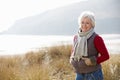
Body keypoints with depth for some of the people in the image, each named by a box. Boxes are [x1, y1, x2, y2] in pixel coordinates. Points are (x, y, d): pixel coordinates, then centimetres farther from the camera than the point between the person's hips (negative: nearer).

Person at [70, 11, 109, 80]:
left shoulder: (96, 38, -11)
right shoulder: (76, 37, 6)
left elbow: (106, 56, -9)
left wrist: (92, 61, -19)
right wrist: (72, 59, 3)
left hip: (93, 74, -6)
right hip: (80, 74, 6)